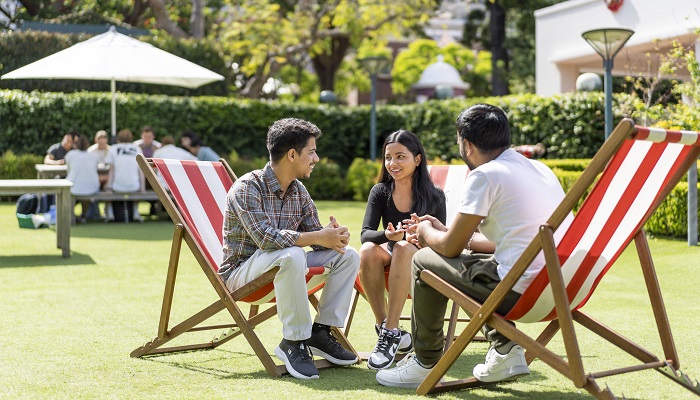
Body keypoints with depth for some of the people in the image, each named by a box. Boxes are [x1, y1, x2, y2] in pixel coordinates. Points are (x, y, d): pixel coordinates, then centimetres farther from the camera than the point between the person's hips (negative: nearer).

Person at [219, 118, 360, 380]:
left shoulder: (299, 191, 6)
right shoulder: (247, 187, -19)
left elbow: (314, 233, 3)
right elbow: (265, 238, -32)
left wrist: (332, 236, -21)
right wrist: (318, 237, -30)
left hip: (281, 269, 8)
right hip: (241, 273, -8)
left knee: (348, 256, -4)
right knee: (291, 255, -38)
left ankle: (320, 333, -3)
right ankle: (294, 342, -27)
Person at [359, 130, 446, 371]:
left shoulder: (434, 196, -6)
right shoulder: (380, 192, 0)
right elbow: (365, 233, -12)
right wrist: (387, 235, -34)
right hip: (391, 261, 3)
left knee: (404, 248, -36)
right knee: (367, 251, -30)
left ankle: (390, 332, -37)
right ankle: (383, 325, -24)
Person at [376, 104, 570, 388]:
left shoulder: (485, 175, -9)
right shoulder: (540, 169, 16)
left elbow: (450, 247, -4)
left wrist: (426, 231, 20)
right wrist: (443, 231, 30)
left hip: (521, 291, -8)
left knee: (424, 262, 10)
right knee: (470, 257, 30)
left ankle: (424, 365, 21)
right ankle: (505, 350, 20)